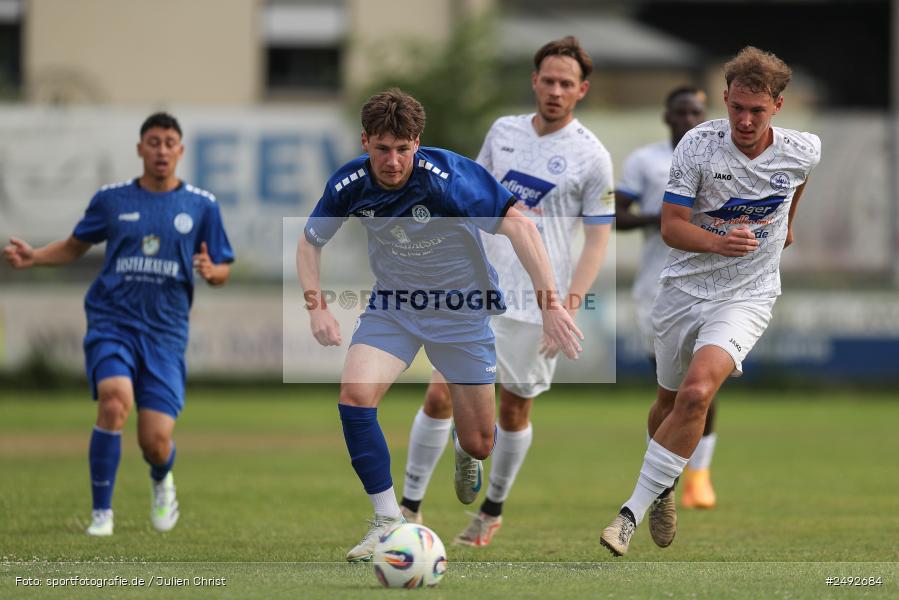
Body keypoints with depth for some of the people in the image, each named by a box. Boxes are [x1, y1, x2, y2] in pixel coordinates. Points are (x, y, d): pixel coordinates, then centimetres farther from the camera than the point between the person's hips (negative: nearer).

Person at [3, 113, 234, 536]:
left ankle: (161, 479, 34)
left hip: (165, 331, 1)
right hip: (112, 322, -1)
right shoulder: (111, 199, 6)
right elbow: (75, 246, 19)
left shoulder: (201, 206, 6)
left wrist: (212, 271, -14)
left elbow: (223, 270, 10)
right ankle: (101, 512, -15)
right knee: (115, 400, -29)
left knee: (155, 441, -7)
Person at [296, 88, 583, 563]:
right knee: (354, 394, -25)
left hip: (462, 308, -2)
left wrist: (550, 304, -37)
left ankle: (465, 454, 43)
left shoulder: (448, 177, -29)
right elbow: (309, 242, 3)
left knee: (479, 447, 1)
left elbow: (519, 225, -30)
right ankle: (387, 519, -12)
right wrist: (316, 307, -12)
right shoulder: (349, 184, -15)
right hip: (392, 305, 2)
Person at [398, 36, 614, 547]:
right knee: (441, 394, -6)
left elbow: (598, 237, -3)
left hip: (536, 305, -3)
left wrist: (571, 304, -13)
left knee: (515, 409, 7)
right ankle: (410, 508, 0)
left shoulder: (591, 156, -5)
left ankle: (493, 510, 26)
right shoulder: (504, 131, 7)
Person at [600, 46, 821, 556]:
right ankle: (663, 489, 45)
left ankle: (635, 510, -19)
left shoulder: (803, 151, -9)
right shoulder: (699, 145, -15)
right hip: (686, 288, 2)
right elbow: (671, 226, -13)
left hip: (747, 297, -2)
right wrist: (719, 242, -32)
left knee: (697, 392, -25)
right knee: (670, 401, 14)